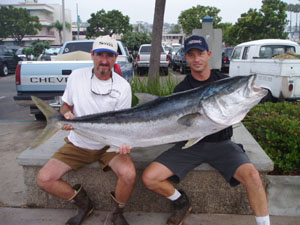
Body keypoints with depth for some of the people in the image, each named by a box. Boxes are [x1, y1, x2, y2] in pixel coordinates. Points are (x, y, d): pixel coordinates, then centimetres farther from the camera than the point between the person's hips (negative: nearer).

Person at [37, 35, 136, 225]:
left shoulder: (123, 86, -10)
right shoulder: (77, 76, -5)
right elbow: (66, 105, 9)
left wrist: (123, 142, -26)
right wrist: (67, 114, -16)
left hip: (109, 144, -2)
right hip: (78, 144, 3)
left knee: (129, 174, -29)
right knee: (44, 179, -10)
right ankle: (84, 204, 17)